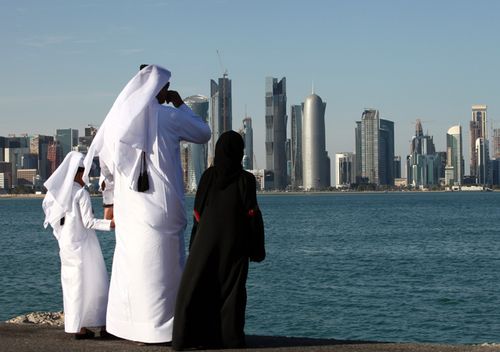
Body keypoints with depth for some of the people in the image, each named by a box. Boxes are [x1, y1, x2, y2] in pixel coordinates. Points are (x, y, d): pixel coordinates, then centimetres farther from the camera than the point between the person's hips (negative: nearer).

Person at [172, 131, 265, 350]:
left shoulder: (208, 176, -2)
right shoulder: (245, 179, -7)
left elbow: (198, 211, 3)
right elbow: (252, 215, -7)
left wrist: (194, 243, 13)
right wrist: (257, 249, 0)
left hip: (206, 241, 1)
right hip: (234, 243, -1)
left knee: (195, 287, 6)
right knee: (231, 288, 6)